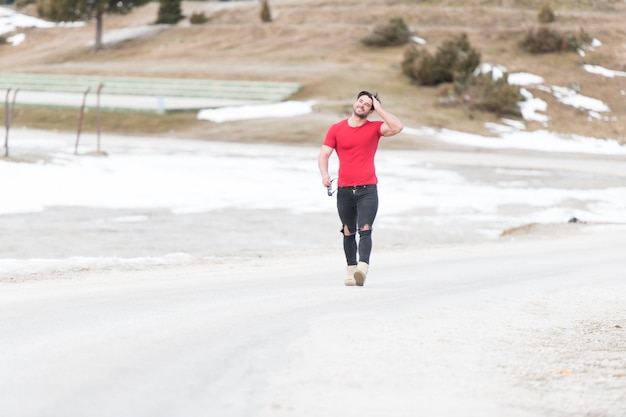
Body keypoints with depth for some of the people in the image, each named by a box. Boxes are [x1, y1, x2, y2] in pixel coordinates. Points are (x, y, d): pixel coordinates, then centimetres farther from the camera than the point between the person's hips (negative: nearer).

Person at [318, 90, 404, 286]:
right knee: (348, 232, 7)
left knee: (365, 230, -15)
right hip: (344, 189, 2)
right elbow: (324, 155, 6)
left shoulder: (374, 128, 4)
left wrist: (379, 108, -5)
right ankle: (351, 269, 14)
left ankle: (362, 268, -28)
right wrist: (324, 174, -13)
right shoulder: (336, 129, 8)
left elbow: (397, 127, -13)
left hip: (367, 189, -2)